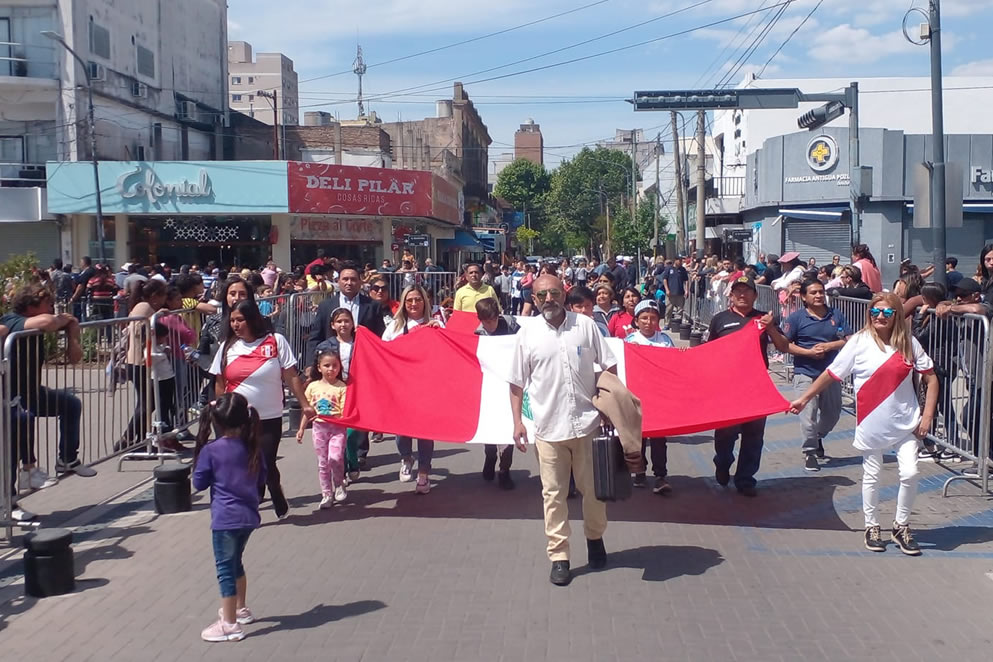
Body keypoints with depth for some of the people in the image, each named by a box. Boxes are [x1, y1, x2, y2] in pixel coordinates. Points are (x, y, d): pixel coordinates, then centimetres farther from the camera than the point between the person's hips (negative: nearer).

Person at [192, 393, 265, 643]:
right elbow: (261, 481, 11)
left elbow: (199, 482, -4)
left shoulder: (211, 451, -13)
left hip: (225, 519, -6)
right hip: (248, 516, 6)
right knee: (235, 563, 25)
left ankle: (229, 624, 3)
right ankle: (240, 609, 39)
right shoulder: (253, 449, 3)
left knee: (225, 569, 0)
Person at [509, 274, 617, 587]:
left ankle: (595, 537, 36)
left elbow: (609, 367, 6)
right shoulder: (527, 333, -1)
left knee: (593, 488, 12)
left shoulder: (585, 325, 0)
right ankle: (558, 556, 13)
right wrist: (517, 422, -2)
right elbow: (517, 383, 4)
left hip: (587, 422, 1)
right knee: (553, 493, 4)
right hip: (548, 427, 0)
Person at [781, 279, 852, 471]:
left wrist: (828, 346, -12)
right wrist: (808, 352, -16)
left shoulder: (836, 315, 6)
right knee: (809, 414, -9)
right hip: (806, 374, -4)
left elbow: (849, 340, 4)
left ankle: (818, 437, 43)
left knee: (832, 412, 16)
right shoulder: (796, 318, -4)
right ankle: (810, 452, 3)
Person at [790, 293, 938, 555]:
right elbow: (831, 373, 0)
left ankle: (901, 526, 16)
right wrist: (804, 399, 1)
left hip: (905, 423, 1)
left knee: (909, 474, -5)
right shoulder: (860, 342, -6)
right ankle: (871, 527, 27)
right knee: (871, 476, 9)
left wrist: (927, 415, -4)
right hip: (872, 423, -1)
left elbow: (930, 378, 4)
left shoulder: (908, 343, -1)